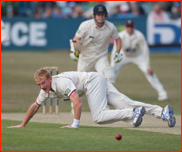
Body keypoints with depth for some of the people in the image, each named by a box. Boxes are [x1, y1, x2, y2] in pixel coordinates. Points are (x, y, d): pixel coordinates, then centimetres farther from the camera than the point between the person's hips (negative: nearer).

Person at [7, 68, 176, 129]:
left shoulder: (61, 82, -24)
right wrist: (22, 125, 20)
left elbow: (77, 102, -32)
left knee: (98, 117, -21)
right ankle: (162, 112, -16)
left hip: (94, 80, -8)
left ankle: (133, 112, -23)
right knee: (125, 104, -6)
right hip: (99, 81, 8)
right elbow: (35, 106, 19)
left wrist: (75, 124, -30)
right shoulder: (46, 89, 5)